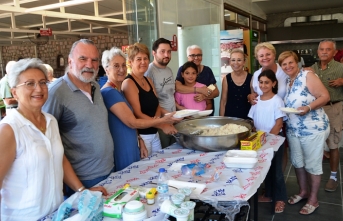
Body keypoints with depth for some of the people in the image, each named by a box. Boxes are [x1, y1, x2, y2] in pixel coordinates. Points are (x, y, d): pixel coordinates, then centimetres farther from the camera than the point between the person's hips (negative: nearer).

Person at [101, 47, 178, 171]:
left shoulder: (118, 91, 11)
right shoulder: (109, 92, -18)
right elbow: (132, 122, -19)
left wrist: (139, 141, 4)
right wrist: (163, 120, -13)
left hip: (130, 150, 9)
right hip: (120, 154, -9)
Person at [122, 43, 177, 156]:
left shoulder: (149, 81, 11)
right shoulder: (129, 83, -13)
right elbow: (137, 114, -19)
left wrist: (157, 119, -8)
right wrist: (162, 125, -19)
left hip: (154, 134, 8)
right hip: (141, 135, -7)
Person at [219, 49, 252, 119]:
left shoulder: (251, 78, -3)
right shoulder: (226, 79, -1)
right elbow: (223, 101, 2)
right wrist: (221, 119, 0)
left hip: (246, 117, 0)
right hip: (229, 116, 0)